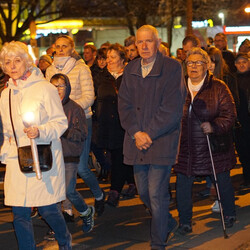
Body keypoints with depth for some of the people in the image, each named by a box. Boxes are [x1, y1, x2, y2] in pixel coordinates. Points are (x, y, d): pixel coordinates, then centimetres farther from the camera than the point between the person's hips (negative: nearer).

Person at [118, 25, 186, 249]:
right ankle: (168, 223, 37)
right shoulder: (130, 69, 11)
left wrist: (150, 134, -13)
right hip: (137, 141, 5)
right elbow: (124, 104, 6)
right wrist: (136, 133, -8)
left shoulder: (172, 67, -5)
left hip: (162, 140, -5)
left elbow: (172, 108, -11)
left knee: (157, 194, -6)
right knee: (143, 192, 13)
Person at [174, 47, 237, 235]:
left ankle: (230, 214, 35)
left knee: (223, 182, 11)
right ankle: (185, 222, 15)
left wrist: (214, 126, -23)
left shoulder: (218, 87, -5)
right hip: (186, 147, 3)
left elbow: (229, 114, -8)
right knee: (183, 184, 1)